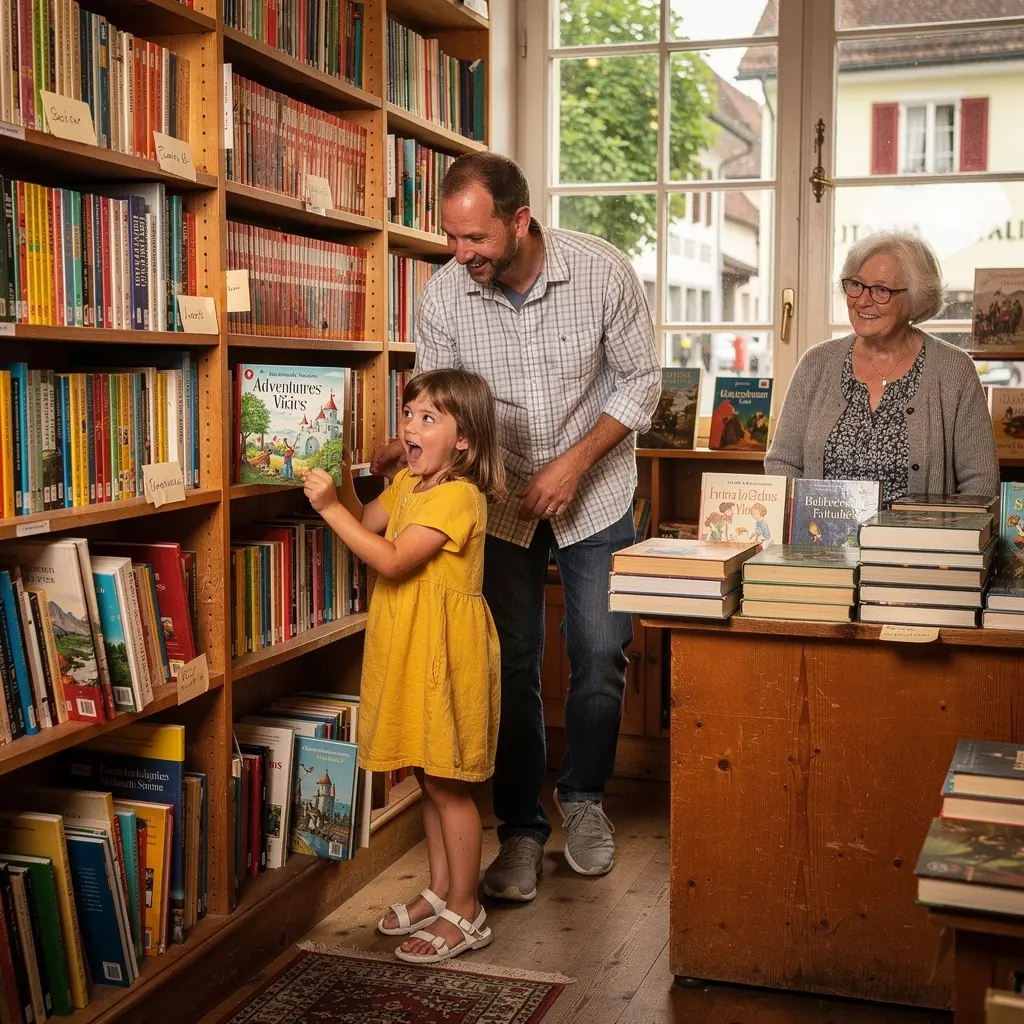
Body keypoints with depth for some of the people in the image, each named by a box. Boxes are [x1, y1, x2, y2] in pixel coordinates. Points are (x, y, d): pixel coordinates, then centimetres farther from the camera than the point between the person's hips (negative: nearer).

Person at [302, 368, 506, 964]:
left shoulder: (458, 496, -20)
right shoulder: (408, 485, 10)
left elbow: (391, 560, -26)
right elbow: (366, 522, 20)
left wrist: (329, 507, -25)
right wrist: (340, 477, 5)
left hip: (447, 653, -9)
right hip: (409, 650, 9)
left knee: (448, 784, -1)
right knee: (430, 779, 17)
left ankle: (465, 914, 11)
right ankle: (440, 892, 30)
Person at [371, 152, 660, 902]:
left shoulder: (602, 272, -20)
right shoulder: (444, 294, -15)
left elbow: (641, 379, -10)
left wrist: (574, 463, -20)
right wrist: (409, 447, -27)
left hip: (594, 493, -1)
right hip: (500, 497, 1)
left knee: (601, 655, 4)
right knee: (511, 665, 2)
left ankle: (584, 796, 29)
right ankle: (521, 828, 16)